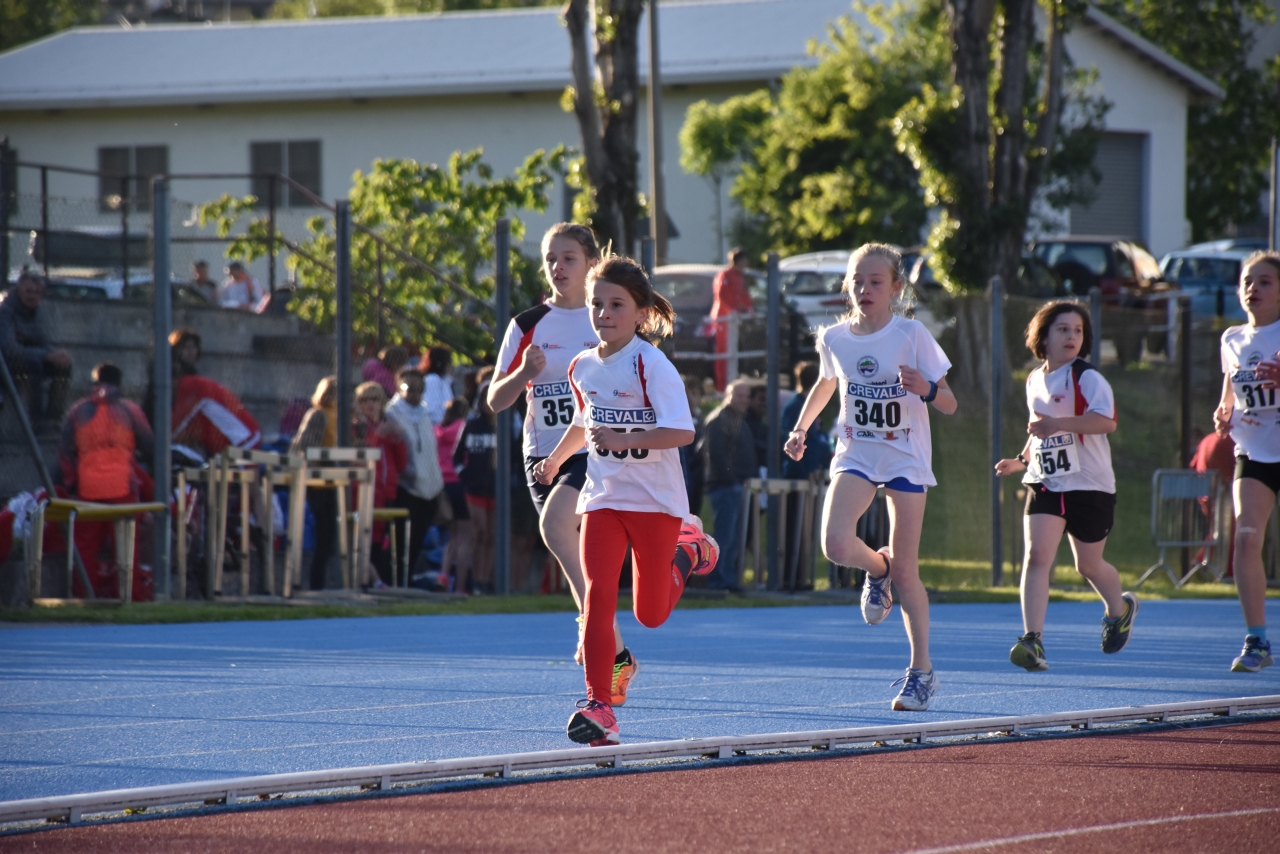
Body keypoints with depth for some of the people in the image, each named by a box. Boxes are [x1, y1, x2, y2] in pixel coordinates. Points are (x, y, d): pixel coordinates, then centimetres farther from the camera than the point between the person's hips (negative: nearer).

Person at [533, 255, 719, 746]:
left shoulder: (651, 365, -15)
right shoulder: (582, 368, 5)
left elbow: (682, 432, -25)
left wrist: (623, 440, -32)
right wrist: (554, 460, 30)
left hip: (655, 501, -4)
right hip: (603, 498, 4)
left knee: (650, 614, 6)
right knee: (598, 595, -14)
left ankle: (685, 552, 37)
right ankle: (599, 706, -16)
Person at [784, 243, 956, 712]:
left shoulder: (912, 335, -10)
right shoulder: (834, 339, 0)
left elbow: (949, 405, -9)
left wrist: (926, 388, -29)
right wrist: (801, 427, 14)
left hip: (906, 457, -3)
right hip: (855, 456, 3)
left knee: (904, 571, -1)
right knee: (836, 544, -23)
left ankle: (921, 669, 14)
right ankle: (875, 568, 14)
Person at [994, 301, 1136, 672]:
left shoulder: (1087, 378, -10)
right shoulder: (1034, 381, 11)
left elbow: (1105, 420, -27)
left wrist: (1058, 423, -36)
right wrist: (1022, 459, 16)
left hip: (1089, 485, -4)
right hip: (1044, 484, 4)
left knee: (1088, 565, 10)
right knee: (1036, 555, -15)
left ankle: (1120, 608, 43)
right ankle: (1032, 640, -20)